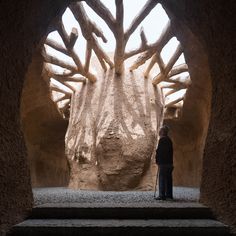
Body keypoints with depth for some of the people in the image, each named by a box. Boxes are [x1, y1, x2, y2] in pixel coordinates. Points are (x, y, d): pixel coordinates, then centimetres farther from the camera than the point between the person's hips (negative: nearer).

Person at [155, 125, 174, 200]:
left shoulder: (162, 140, -12)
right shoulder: (169, 140, 16)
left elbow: (159, 151, -16)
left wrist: (157, 161, -7)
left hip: (163, 163, -9)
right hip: (169, 163, 9)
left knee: (162, 178, -6)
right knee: (168, 179, 11)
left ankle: (162, 195, -6)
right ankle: (169, 195, 16)